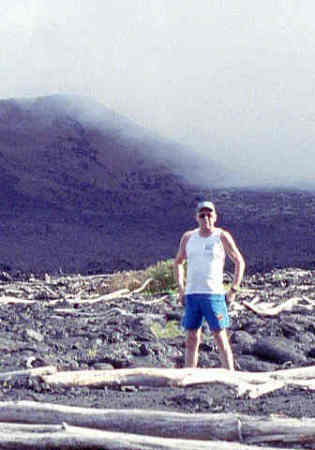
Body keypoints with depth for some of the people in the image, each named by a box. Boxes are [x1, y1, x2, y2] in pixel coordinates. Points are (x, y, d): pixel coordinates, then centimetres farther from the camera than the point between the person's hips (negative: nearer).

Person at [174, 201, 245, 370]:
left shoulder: (222, 237, 1)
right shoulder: (188, 237, 11)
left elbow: (240, 262, 6)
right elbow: (178, 262, 25)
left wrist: (233, 290, -1)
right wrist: (180, 289, 14)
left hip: (214, 294, -4)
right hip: (191, 294, 4)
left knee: (221, 339, -7)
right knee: (191, 339, 5)